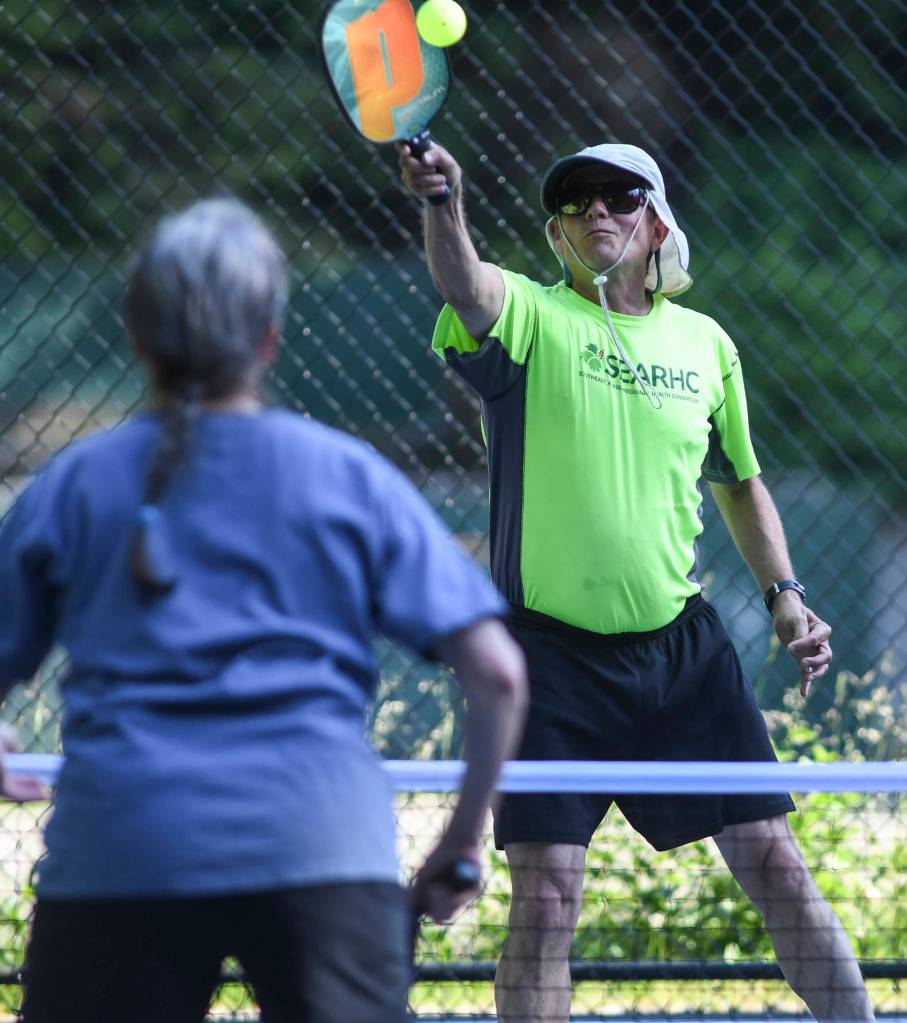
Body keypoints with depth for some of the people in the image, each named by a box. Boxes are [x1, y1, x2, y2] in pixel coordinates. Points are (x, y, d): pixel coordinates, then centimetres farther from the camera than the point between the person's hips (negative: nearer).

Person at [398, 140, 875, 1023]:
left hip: (681, 649, 3)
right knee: (546, 892, -6)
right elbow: (463, 282, -27)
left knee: (773, 862, 2)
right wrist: (442, 201, -48)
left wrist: (784, 596, 10)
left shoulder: (706, 345, 9)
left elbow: (740, 484, 23)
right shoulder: (528, 318, -3)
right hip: (552, 652, -3)